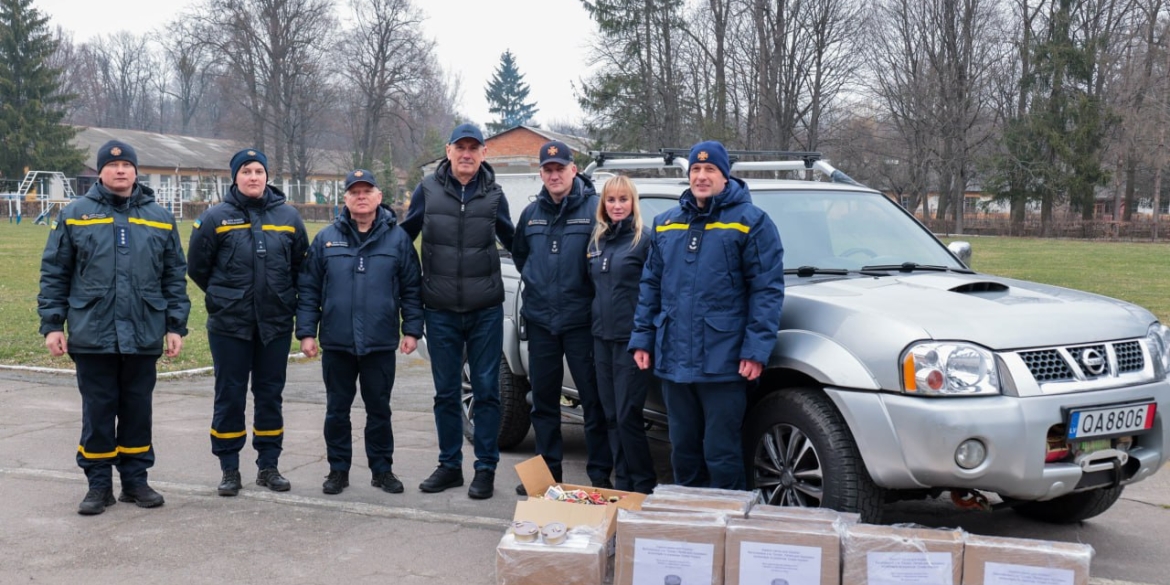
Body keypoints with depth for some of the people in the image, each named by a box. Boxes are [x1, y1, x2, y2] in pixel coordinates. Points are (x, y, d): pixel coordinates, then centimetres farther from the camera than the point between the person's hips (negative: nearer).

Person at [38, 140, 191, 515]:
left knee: (138, 410, 10)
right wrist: (52, 324, -1)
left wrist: (176, 325, 5)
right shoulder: (75, 215, 3)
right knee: (97, 412, 5)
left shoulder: (159, 219, 8)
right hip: (93, 336, -1)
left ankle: (135, 480, 22)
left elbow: (175, 277, 10)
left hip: (143, 337, 2)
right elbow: (54, 274, 4)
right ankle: (99, 484, 16)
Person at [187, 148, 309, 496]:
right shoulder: (216, 218, -3)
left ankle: (269, 465, 20)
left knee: (270, 395, 10)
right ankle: (229, 469, 14)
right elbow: (197, 267, 5)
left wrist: (282, 298, 11)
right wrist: (225, 296, 10)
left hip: (276, 324, 2)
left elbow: (301, 266, 12)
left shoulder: (288, 217, 3)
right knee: (230, 396, 4)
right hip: (229, 324, -2)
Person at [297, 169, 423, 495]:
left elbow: (411, 289, 3)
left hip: (380, 344, -1)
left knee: (379, 410, 9)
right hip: (336, 343, 1)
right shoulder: (327, 239, 4)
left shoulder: (398, 239, 2)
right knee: (337, 410, 9)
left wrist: (412, 329, -3)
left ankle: (382, 469, 20)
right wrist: (306, 331, -1)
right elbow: (309, 289, 4)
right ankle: (338, 469, 21)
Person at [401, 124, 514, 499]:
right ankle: (449, 465, 21)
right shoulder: (428, 191, 0)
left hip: (485, 311, -1)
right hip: (441, 312, 1)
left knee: (486, 391, 2)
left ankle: (485, 469, 10)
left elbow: (512, 241, 15)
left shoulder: (493, 195, 2)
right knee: (446, 393, 10)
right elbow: (404, 236, 10)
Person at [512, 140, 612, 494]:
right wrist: (535, 281, 14)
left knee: (593, 398, 0)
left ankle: (600, 474, 8)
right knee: (543, 397, 12)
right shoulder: (532, 213, 11)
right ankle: (548, 470, 23)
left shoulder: (594, 209, -8)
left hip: (581, 319, -6)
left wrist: (591, 288, -9)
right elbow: (519, 253, 26)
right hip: (540, 319, 6)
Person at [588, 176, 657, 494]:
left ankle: (644, 485, 7)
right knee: (611, 415, 9)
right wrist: (597, 323, 16)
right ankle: (622, 482, 19)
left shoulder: (645, 239, -7)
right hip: (602, 338, 7)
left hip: (631, 339, -6)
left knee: (627, 416, -6)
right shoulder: (597, 241, 13)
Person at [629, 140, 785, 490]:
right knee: (683, 450, 16)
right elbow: (650, 286, 16)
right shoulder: (667, 223, 14)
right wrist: (642, 338, 8)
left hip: (723, 364, -5)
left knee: (721, 455, -1)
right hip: (673, 361, 6)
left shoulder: (750, 222, -3)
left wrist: (756, 350, -15)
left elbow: (768, 289, -8)